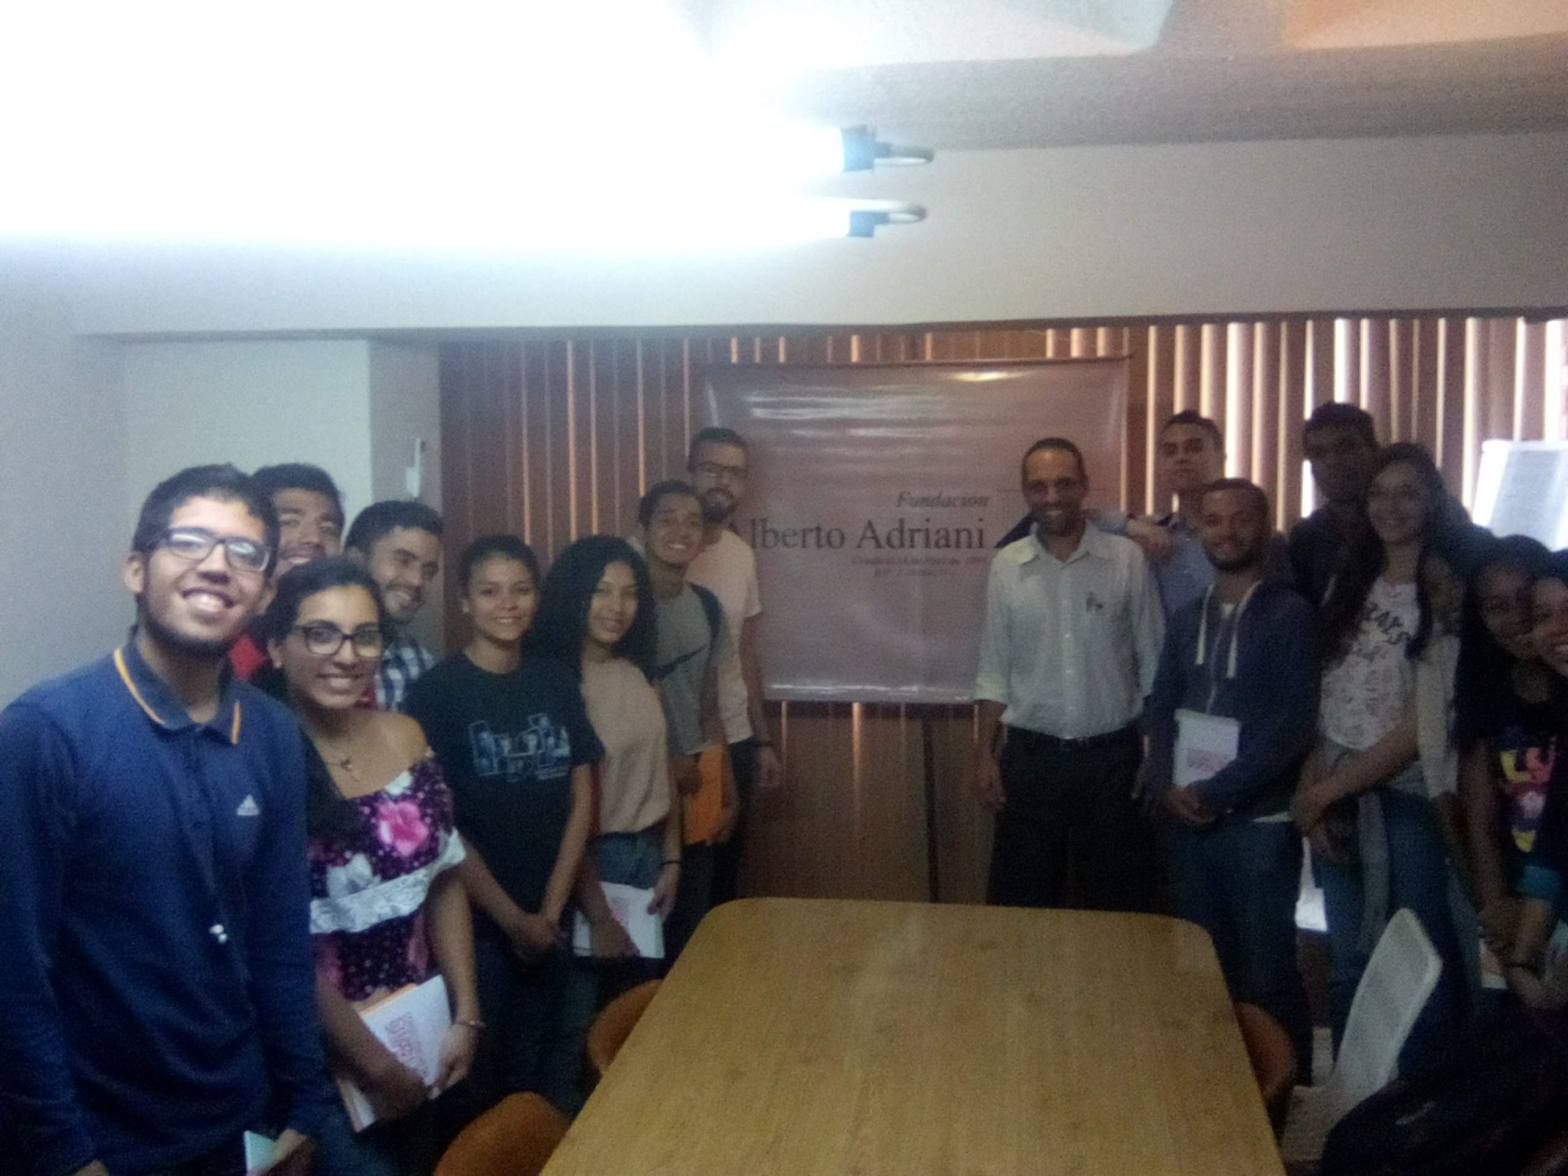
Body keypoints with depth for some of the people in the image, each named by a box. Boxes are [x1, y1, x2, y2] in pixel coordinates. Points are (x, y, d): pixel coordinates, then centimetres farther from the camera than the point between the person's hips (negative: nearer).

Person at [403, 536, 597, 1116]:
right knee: (478, 1075, 7)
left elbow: (581, 799, 4)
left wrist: (550, 910, -4)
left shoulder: (556, 682, 4)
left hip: (548, 922, 4)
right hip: (476, 922, -4)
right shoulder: (436, 692, -9)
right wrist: (513, 920, -9)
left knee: (543, 1074, 13)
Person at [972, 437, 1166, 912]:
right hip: (1031, 756, 1)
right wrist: (984, 755, 1)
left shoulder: (1128, 559, -5)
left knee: (1118, 905, 11)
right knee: (1023, 904, 10)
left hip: (1112, 756, -1)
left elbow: (1154, 663, 0)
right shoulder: (1006, 566, 0)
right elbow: (993, 671, 5)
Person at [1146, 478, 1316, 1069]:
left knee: (1267, 974, 1)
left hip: (1259, 821, -5)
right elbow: (1160, 709, 12)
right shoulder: (1187, 619, 11)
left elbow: (1294, 725, -12)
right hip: (1188, 819, 5)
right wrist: (1168, 787, -5)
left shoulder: (1290, 614, -5)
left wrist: (1216, 791, -14)